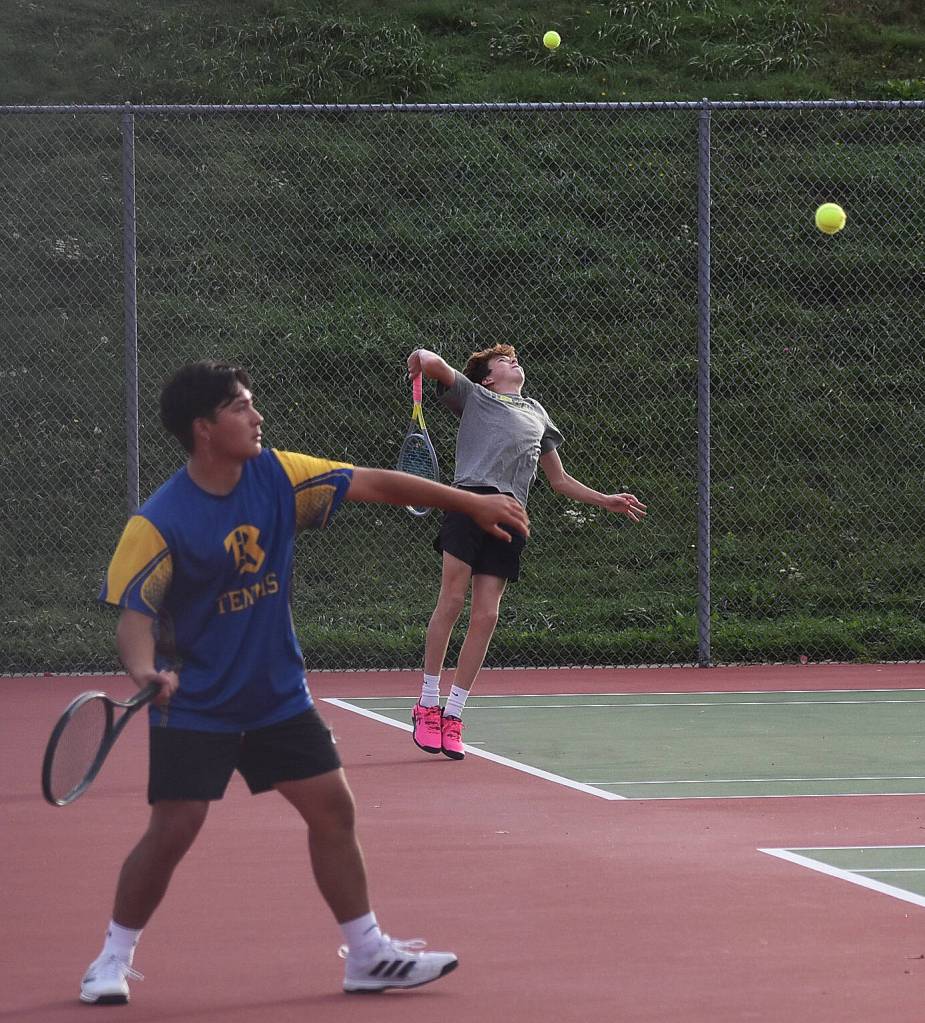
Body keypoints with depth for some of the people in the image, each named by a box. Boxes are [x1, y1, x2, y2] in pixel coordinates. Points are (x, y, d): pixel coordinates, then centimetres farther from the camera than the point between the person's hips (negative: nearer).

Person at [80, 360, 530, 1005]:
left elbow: (373, 484, 0)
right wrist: (146, 670, -43)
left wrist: (471, 503, 1)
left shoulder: (277, 476, -4)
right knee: (173, 830, -10)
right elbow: (136, 613, -21)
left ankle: (367, 953, 15)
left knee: (332, 808, 4)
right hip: (196, 705, -5)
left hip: (279, 695, 5)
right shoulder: (159, 525, -19)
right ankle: (114, 959, 9)